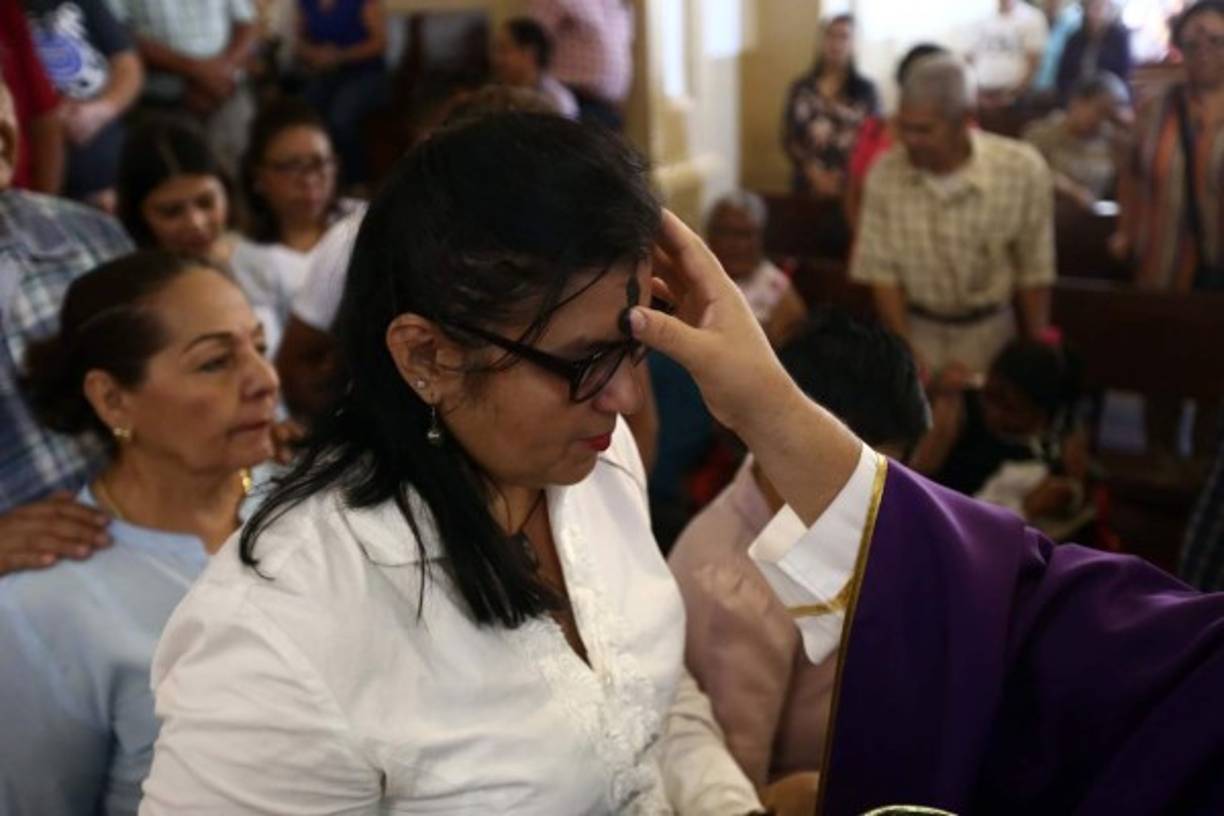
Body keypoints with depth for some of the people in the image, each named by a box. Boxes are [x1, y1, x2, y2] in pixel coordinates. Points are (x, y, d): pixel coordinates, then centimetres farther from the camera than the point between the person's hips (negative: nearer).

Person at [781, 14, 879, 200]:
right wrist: (813, 172, -10)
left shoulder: (865, 90, 4)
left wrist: (846, 176, -11)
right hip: (808, 187, 1)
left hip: (851, 187, -1)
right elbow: (789, 138, 5)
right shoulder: (800, 88, 8)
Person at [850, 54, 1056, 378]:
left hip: (987, 329, -1)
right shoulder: (885, 172, -15)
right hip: (915, 327, 1)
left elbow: (1034, 273, -9)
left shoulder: (1023, 169, -20)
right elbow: (882, 271, -7)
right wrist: (906, 351, -12)